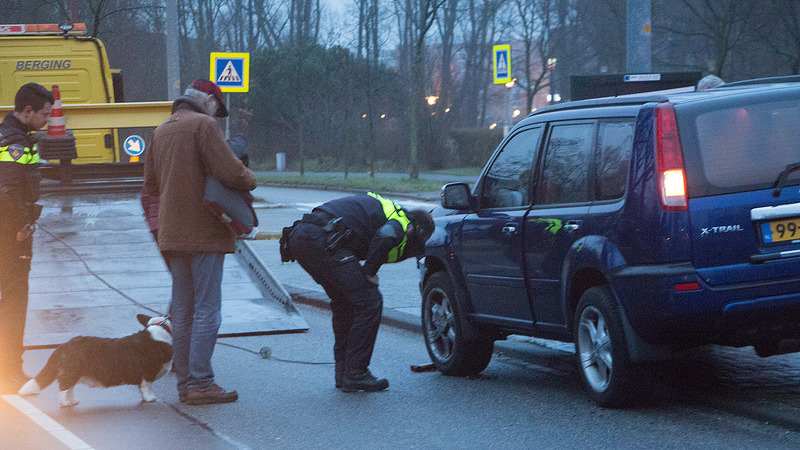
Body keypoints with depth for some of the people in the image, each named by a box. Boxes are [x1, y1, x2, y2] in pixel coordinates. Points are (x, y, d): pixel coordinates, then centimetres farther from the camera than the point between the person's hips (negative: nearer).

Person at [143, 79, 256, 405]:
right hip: (203, 232, -8)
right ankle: (200, 383, -8)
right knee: (207, 309, -6)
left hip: (172, 233, 8)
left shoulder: (160, 132, 16)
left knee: (182, 310, 11)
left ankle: (184, 382, 13)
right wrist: (250, 180, 0)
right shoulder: (204, 125, -9)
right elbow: (230, 172, -18)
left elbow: (151, 186, 21)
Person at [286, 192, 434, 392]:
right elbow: (385, 237, -19)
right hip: (322, 240, -9)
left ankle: (343, 372, 25)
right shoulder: (402, 222, 4)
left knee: (344, 300, 24)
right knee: (368, 302, 0)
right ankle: (355, 375, 3)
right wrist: (369, 273, -5)